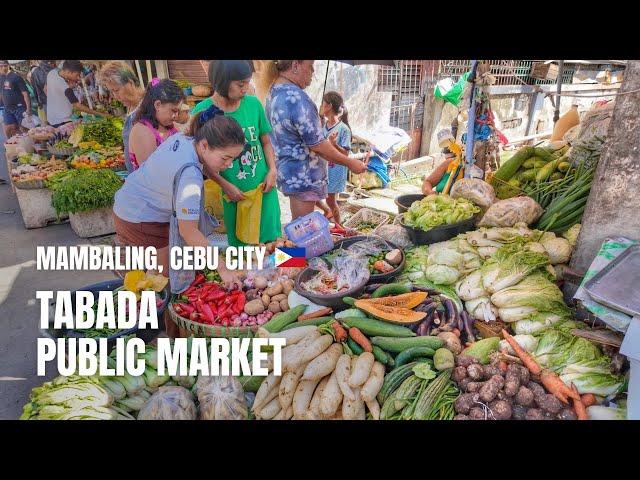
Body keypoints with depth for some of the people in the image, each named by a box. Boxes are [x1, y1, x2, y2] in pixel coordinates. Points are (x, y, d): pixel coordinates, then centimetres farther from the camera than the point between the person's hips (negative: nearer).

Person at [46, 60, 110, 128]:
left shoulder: (52, 72, -4)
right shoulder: (65, 87, -29)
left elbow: (46, 90, 12)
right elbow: (78, 106, -25)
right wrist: (100, 114, -24)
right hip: (62, 122, -9)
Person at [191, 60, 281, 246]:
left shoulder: (253, 104, -2)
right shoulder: (202, 112, -9)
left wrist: (272, 170, -4)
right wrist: (225, 185, -11)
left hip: (263, 188, 2)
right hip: (233, 193, -2)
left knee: (271, 241, 9)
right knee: (239, 246, 11)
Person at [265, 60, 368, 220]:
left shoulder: (274, 92, 7)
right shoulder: (297, 98, -24)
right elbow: (317, 145, -22)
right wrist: (350, 163, -11)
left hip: (286, 169, 10)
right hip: (302, 176, -10)